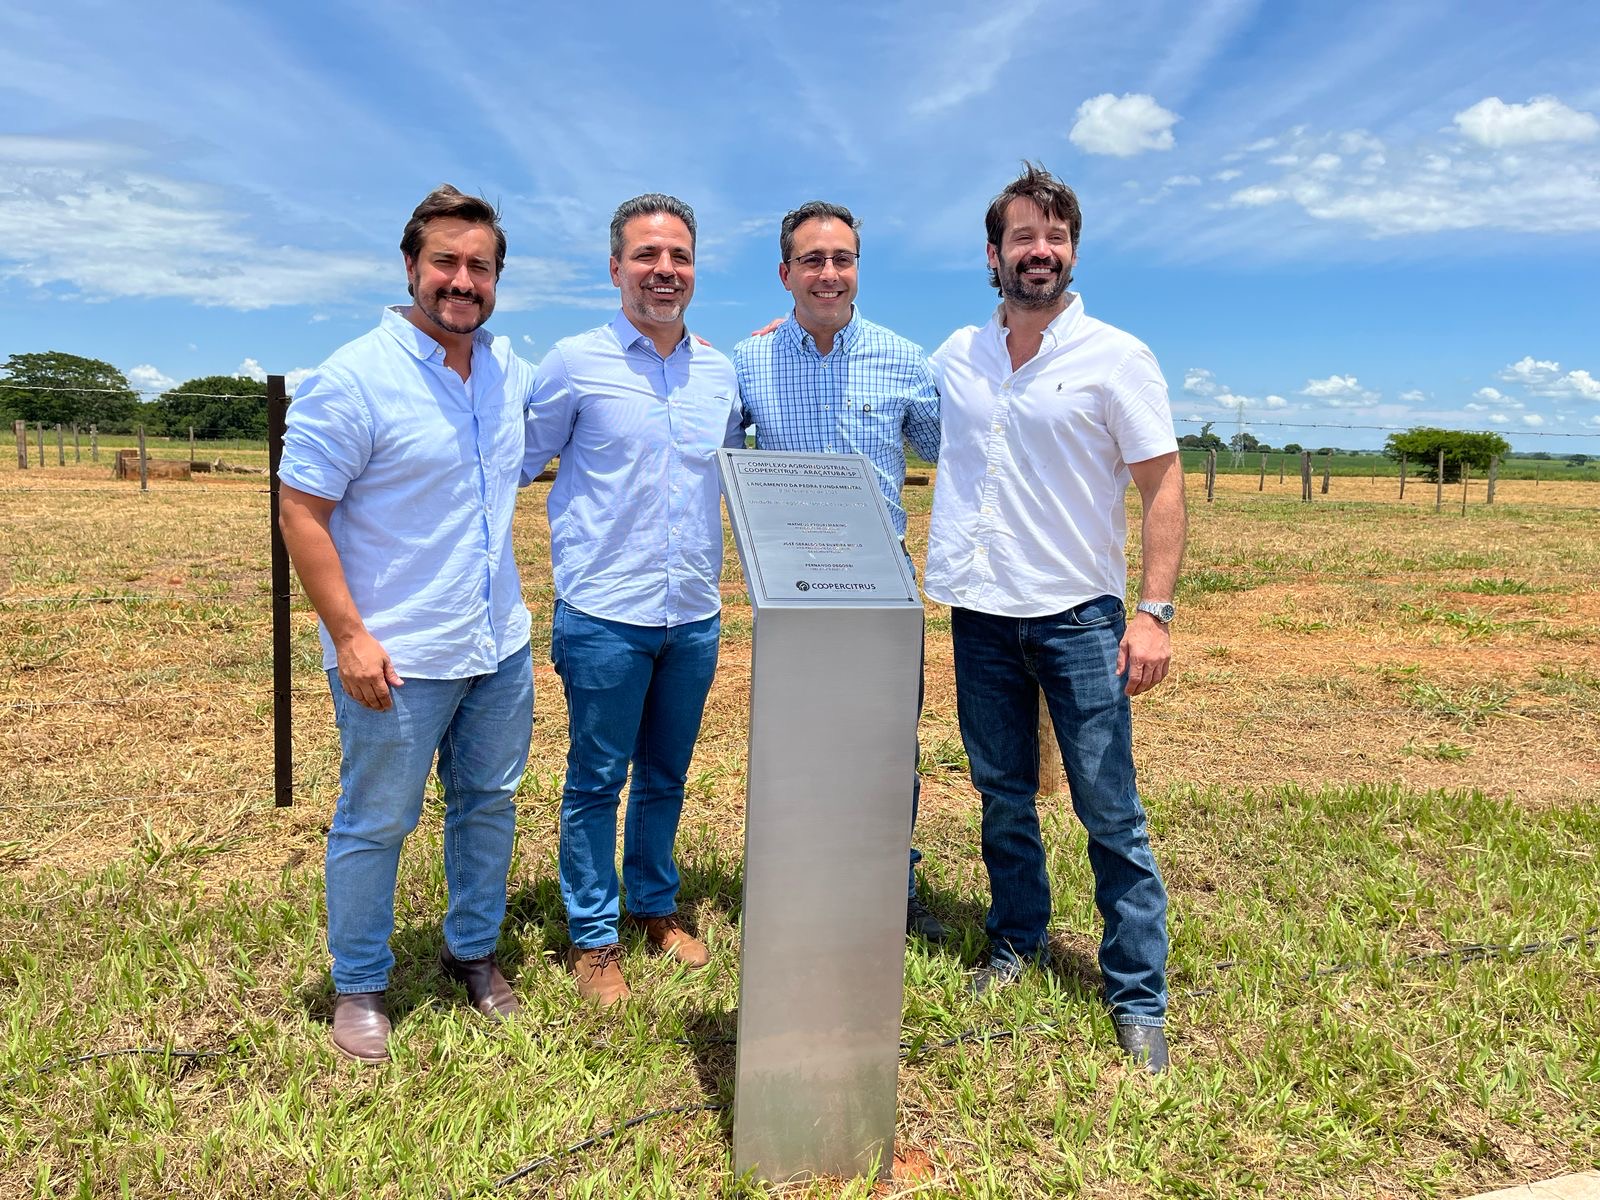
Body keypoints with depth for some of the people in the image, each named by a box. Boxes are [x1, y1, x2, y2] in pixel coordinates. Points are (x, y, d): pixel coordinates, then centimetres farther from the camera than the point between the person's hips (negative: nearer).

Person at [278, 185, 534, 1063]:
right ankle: (358, 988, 29)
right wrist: (349, 636, -18)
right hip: (399, 658, -6)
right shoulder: (353, 379, -15)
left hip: (500, 646, 6)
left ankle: (473, 950, 39)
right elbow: (300, 511, -14)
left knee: (489, 803, 18)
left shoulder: (511, 369, 5)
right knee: (375, 824, 8)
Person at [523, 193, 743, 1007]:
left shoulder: (720, 372, 9)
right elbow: (521, 462, 5)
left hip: (695, 615, 4)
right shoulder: (575, 362, -5)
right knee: (597, 780, 7)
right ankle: (593, 938, 22)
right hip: (605, 613, -4)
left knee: (666, 776, 18)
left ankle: (657, 907, 36)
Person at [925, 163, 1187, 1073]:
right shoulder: (955, 358, 8)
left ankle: (1139, 998, 13)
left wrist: (1155, 610, -14)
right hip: (981, 613, 4)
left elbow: (1164, 486, -5)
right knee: (1003, 795, 15)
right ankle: (1017, 941, 34)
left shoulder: (1117, 358, -4)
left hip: (1078, 614, -4)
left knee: (1110, 810, 0)